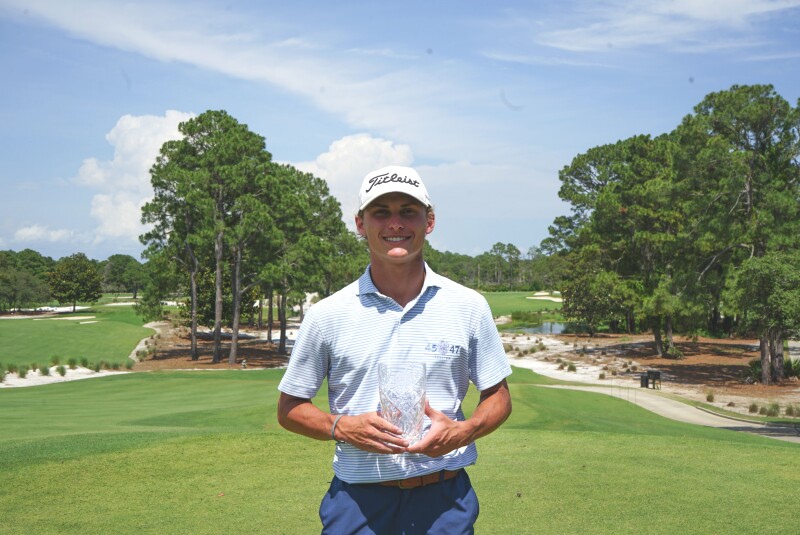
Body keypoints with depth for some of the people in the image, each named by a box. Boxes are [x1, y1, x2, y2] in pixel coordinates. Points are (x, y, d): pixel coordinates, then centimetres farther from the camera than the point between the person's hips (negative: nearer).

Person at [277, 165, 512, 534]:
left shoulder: (469, 306, 1)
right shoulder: (327, 314, -1)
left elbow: (498, 396, 9)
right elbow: (289, 408, 6)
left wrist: (462, 431, -11)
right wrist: (343, 428, -13)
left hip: (446, 500, 1)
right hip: (357, 501, 0)